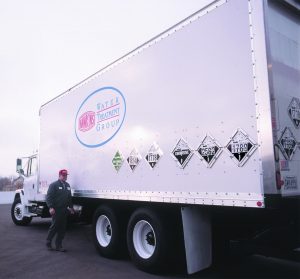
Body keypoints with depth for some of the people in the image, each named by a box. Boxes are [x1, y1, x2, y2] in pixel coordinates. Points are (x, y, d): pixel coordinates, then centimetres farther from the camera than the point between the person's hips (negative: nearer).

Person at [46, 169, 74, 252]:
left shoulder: (67, 185, 16)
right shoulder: (54, 185, -7)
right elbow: (49, 197, -13)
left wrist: (70, 207, 20)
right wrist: (51, 207, -21)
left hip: (64, 210, 7)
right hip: (56, 210, -7)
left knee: (62, 229, 7)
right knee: (54, 227, 0)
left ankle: (58, 245, 15)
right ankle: (48, 243, 18)